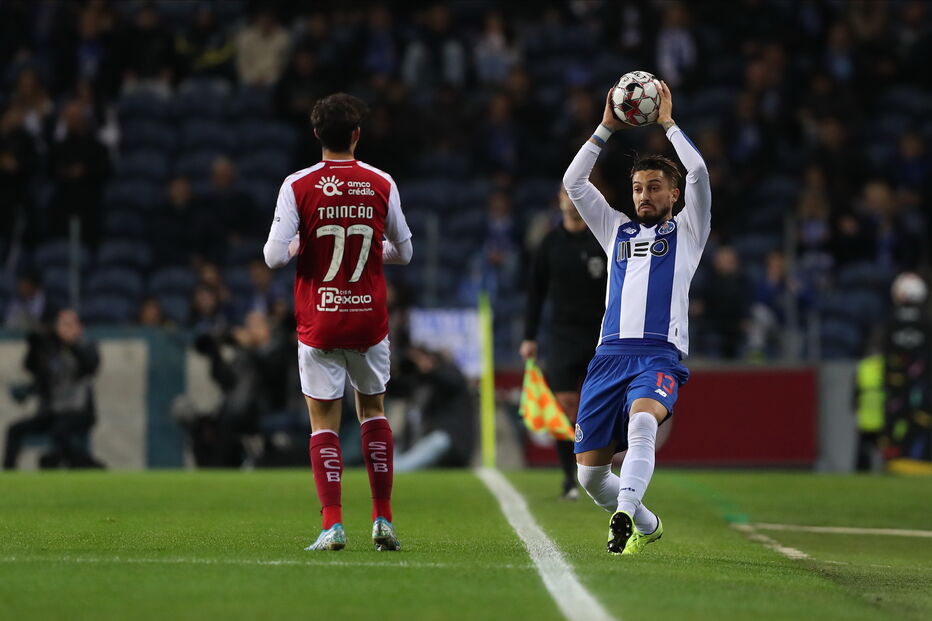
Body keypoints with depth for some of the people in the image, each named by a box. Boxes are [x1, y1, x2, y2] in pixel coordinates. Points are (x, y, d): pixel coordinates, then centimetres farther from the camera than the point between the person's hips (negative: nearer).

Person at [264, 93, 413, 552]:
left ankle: (333, 524, -9)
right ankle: (383, 519, 13)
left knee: (323, 419, 3)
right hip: (370, 320, 2)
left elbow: (274, 256, -13)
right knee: (373, 410, 18)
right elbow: (404, 252, 9)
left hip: (319, 321, -2)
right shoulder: (381, 185, -1)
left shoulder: (297, 187, -8)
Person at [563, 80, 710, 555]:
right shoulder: (617, 230, 25)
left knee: (642, 422, -37)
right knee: (590, 473, 1)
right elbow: (573, 182, 17)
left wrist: (668, 124, 9)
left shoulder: (687, 231, 15)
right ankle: (646, 525, 25)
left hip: (659, 355, -4)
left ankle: (624, 514, -48)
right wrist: (607, 128, 14)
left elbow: (698, 173, 0)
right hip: (611, 353, 4)